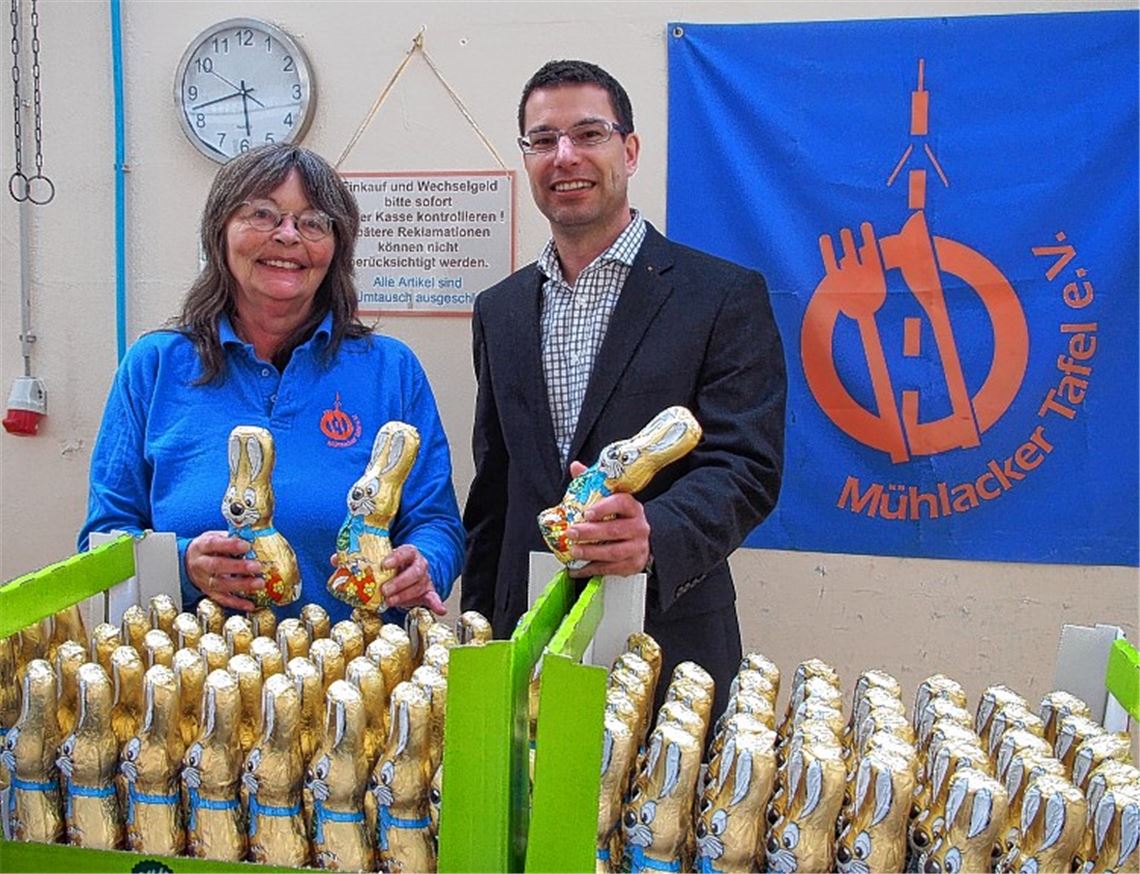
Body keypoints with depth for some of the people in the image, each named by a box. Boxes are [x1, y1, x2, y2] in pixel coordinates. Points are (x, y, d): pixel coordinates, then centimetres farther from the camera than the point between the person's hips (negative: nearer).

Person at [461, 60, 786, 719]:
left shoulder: (726, 296, -6)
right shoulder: (500, 311, 10)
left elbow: (748, 467, -14)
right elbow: (492, 490, 14)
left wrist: (652, 535, -33)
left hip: (667, 648, -4)